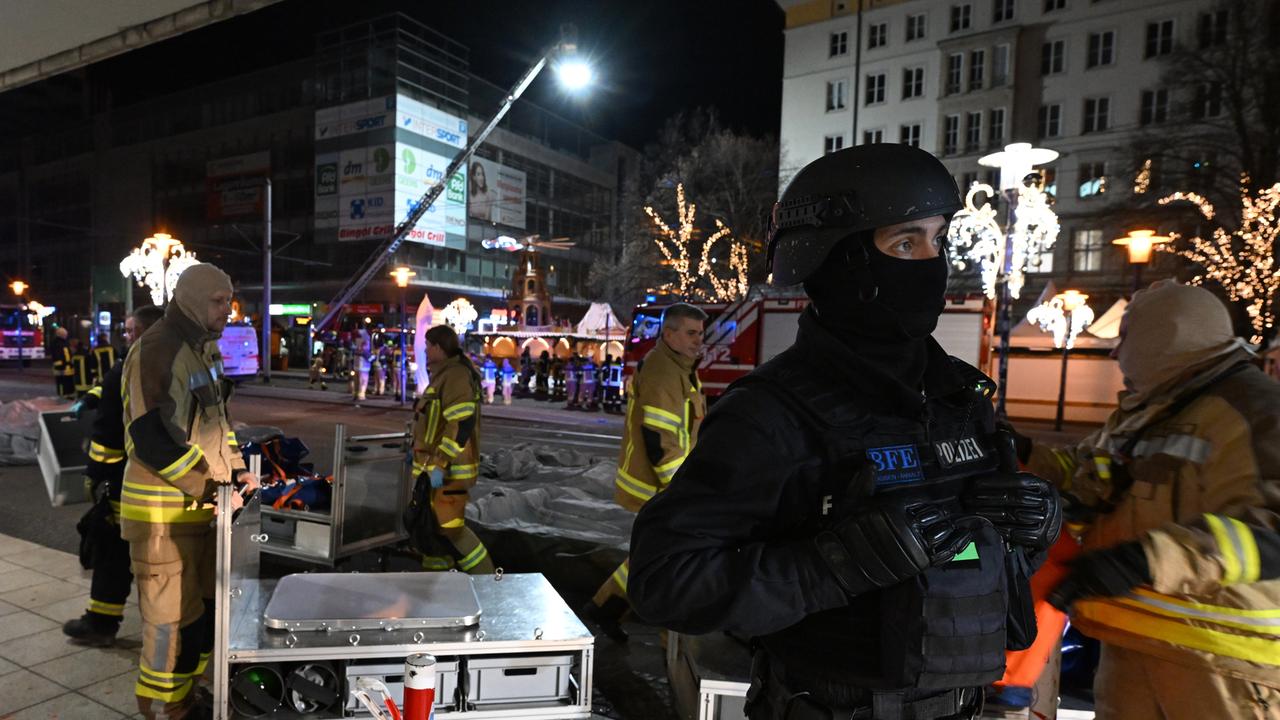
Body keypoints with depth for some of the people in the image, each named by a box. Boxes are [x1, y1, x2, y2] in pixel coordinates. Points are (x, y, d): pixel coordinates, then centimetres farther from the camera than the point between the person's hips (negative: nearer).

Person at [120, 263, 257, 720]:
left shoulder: (206, 349, 11)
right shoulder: (155, 351, -18)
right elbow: (150, 441, -24)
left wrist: (235, 469, 8)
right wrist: (212, 490, -22)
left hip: (199, 507, 9)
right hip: (162, 514, -9)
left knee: (203, 610, 18)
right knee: (172, 619, 2)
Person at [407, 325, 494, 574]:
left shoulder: (456, 376, -17)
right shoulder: (444, 375, 17)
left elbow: (462, 424, -27)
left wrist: (440, 465, -28)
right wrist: (423, 453, 28)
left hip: (448, 470, -10)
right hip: (435, 466, 10)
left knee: (449, 527, -7)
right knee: (428, 523, 16)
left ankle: (484, 579, 4)